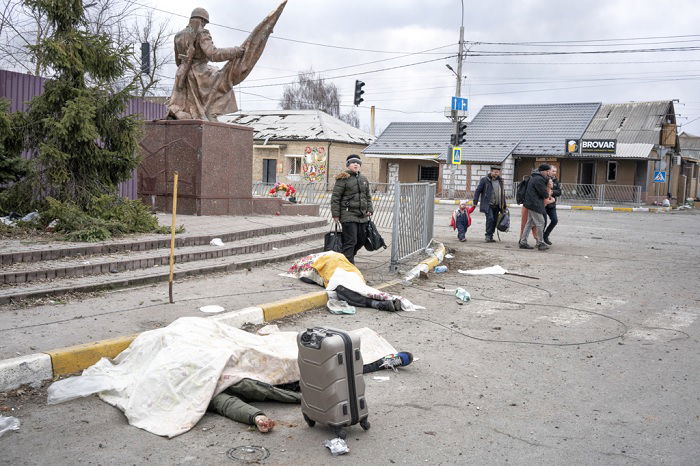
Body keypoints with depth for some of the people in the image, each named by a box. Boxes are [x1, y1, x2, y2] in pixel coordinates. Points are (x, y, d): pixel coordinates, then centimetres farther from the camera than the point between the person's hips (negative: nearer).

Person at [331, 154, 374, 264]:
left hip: (362, 216, 7)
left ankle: (347, 257, 32)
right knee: (350, 241, -8)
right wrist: (335, 214, -11)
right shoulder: (343, 178, -5)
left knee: (362, 239, 12)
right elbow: (335, 197, -7)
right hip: (348, 215, -7)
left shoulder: (364, 179, 16)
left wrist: (369, 210, 13)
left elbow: (368, 196, 24)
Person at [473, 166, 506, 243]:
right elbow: (478, 191, -2)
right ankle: (488, 236, -12)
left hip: (496, 206, 5)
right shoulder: (484, 180, -2)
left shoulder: (500, 181, 13)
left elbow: (503, 193, 20)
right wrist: (475, 202, -8)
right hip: (488, 205, -5)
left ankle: (490, 236, 13)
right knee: (490, 219, -18)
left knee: (494, 221, 4)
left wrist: (504, 205, 17)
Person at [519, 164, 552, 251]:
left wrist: (547, 179, 4)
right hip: (534, 204, -11)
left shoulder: (534, 177, 18)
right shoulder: (539, 179, -17)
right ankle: (540, 243, 3)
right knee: (540, 223, -4)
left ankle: (523, 242, 14)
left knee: (529, 223, 12)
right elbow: (544, 193, -16)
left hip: (531, 204, 11)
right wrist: (547, 195, 5)